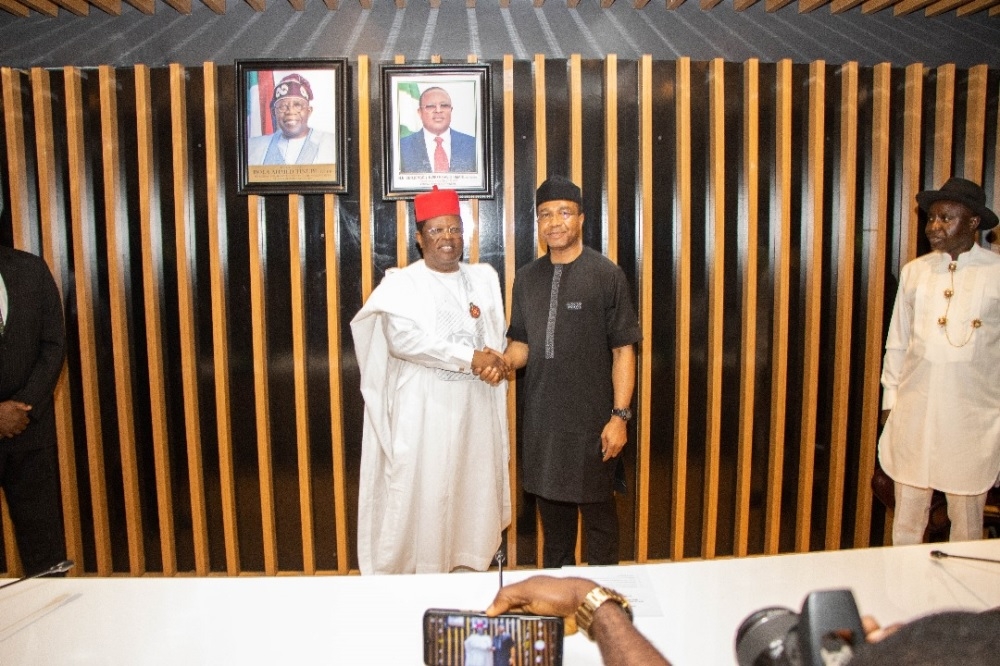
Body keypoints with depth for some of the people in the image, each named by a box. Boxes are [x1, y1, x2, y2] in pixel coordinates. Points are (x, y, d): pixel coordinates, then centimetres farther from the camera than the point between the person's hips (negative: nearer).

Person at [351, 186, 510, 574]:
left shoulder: (485, 278, 12)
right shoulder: (401, 283, -2)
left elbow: (497, 341, 12)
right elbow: (403, 339, -18)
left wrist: (492, 360, -12)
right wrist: (469, 357, -19)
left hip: (476, 409, 4)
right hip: (422, 412, -4)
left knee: (473, 496, 10)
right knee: (421, 501, -1)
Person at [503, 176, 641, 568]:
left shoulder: (606, 275, -7)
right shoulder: (526, 278, 7)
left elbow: (623, 350, -7)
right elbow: (521, 344, 12)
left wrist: (620, 416, -12)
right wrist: (504, 362, -11)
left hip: (592, 421, -4)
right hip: (542, 419, 5)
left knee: (597, 510, 8)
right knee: (551, 508, 17)